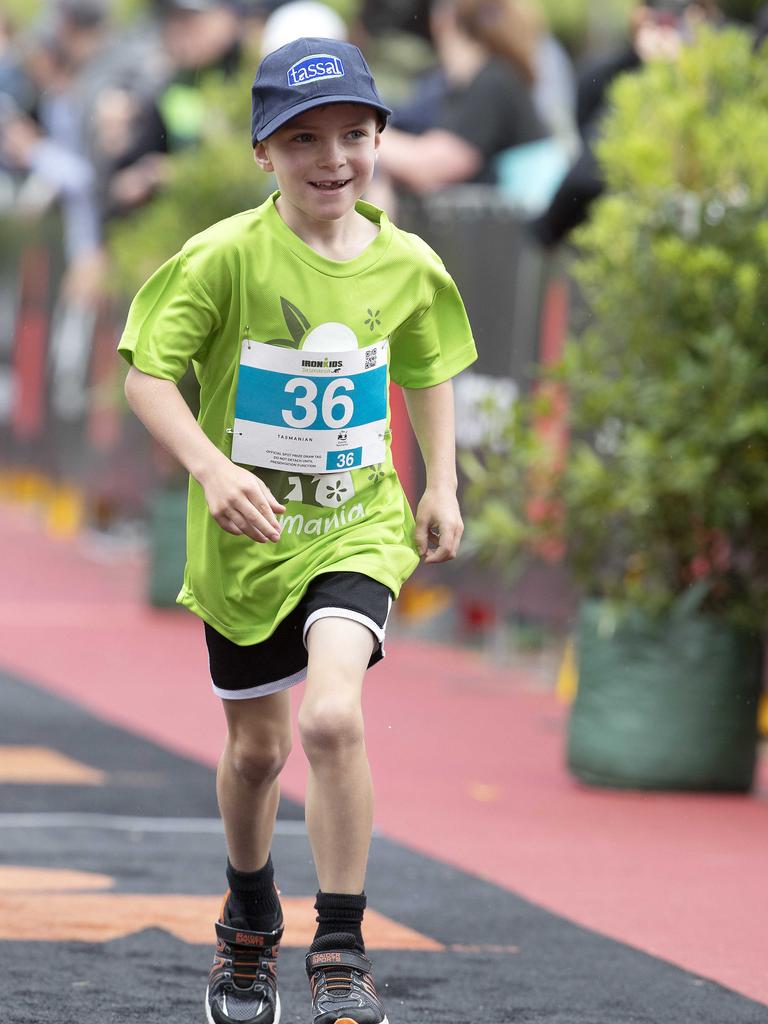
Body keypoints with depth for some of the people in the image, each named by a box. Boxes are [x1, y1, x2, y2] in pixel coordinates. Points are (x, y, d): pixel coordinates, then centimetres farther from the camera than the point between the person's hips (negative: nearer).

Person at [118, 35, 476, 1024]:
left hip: (358, 527, 0)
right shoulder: (227, 256, -15)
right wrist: (210, 466, -30)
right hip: (245, 535, 0)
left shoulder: (407, 265, -4)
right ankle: (250, 923, 43)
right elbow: (146, 372, -16)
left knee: (331, 717, -23)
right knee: (256, 748, 14)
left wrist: (441, 486, 10)